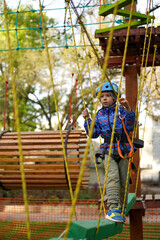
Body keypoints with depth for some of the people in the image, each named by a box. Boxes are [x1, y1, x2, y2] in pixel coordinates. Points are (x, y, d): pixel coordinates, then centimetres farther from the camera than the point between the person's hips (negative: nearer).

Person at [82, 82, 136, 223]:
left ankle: (122, 210, 18)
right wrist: (87, 120, 0)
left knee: (123, 181, 2)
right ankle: (113, 208, -25)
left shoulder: (121, 110, -2)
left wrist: (128, 110, -28)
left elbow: (130, 127, -15)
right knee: (112, 177, -20)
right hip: (109, 151, 1)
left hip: (123, 149, -1)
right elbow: (94, 134, 10)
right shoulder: (99, 115, 10)